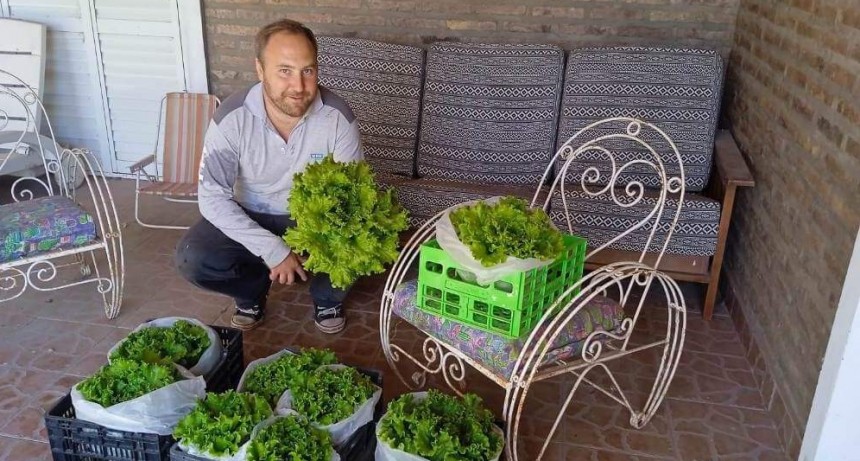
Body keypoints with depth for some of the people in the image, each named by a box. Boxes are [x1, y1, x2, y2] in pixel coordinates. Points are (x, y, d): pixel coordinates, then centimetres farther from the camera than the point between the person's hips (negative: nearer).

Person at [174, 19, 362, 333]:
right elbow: (212, 197, -23)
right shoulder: (232, 118, -24)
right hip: (251, 218, 0)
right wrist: (273, 249, -30)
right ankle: (253, 292, 11)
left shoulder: (338, 117, -23)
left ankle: (327, 298, 7)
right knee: (191, 258, -23)